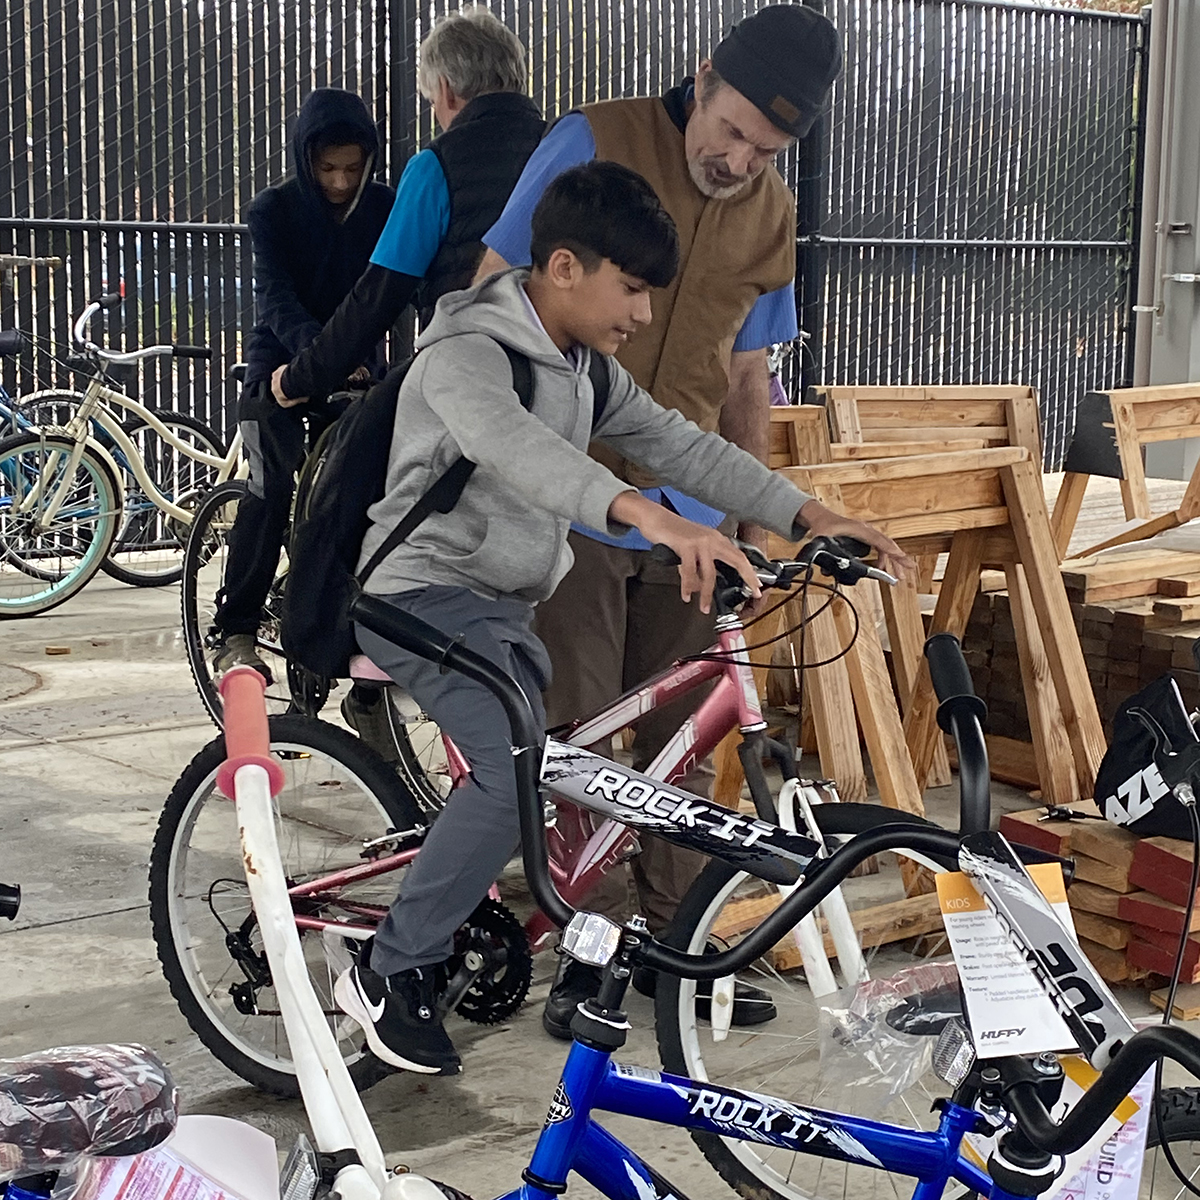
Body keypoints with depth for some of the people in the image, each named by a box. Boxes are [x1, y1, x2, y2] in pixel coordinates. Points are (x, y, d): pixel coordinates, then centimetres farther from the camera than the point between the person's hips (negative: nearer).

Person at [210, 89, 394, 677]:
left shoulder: (383, 207, -4)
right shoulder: (273, 210, -12)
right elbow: (278, 301, -23)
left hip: (358, 367, 3)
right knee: (271, 489, -17)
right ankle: (234, 633, -11)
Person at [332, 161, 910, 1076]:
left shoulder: (585, 371, 11)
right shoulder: (466, 353, -19)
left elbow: (678, 445, 8)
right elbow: (510, 443, -40)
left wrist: (808, 515, -5)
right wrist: (647, 515, -57)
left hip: (505, 606, 9)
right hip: (426, 593, -9)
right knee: (518, 774, -27)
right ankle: (389, 974, -12)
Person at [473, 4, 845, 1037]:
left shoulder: (772, 217, 8)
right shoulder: (593, 145, -7)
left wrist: (757, 518, 14)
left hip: (688, 514, 4)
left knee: (686, 738, 8)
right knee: (576, 738, -1)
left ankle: (670, 935, 22)